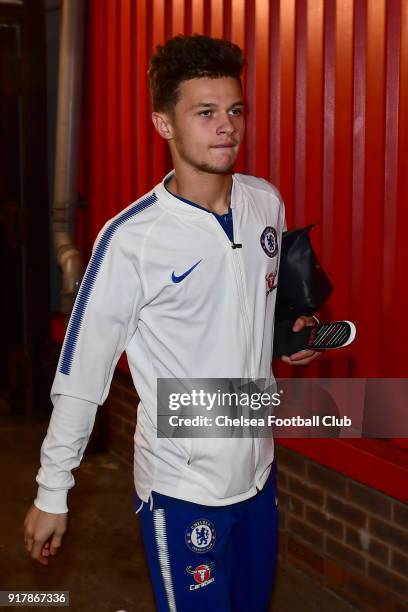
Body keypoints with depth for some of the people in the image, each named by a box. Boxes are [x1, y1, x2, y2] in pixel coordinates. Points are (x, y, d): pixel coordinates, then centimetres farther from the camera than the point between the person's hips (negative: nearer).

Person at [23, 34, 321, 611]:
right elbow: (81, 375, -12)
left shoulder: (267, 203, -2)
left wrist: (296, 329, -2)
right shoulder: (130, 238, -18)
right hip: (181, 487, -5)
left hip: (258, 467, 6)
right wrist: (51, 493, -8)